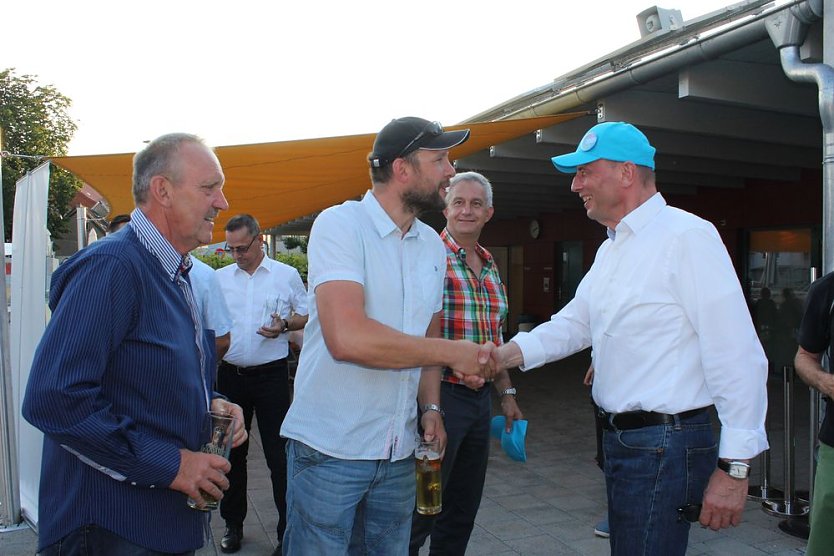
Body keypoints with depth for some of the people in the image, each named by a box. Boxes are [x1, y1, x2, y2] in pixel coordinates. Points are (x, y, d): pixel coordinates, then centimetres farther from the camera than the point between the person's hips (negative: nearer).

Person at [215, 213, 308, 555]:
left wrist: (285, 325, -13)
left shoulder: (287, 275, 0)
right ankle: (233, 524, 30)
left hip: (271, 375, -3)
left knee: (279, 455, -1)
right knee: (232, 451, 13)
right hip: (230, 375, 3)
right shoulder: (219, 278, 8)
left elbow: (307, 315, 6)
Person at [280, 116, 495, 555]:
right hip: (329, 450, -6)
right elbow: (347, 338, -28)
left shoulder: (433, 245, 9)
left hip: (399, 452, 6)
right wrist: (452, 353, -19)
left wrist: (431, 407, 2)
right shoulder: (340, 224, -14)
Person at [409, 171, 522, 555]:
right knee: (422, 510, 3)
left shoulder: (490, 268, 13)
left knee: (463, 509, 17)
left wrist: (507, 392, 18)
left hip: (479, 397, 7)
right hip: (440, 393, -7)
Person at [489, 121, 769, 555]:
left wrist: (735, 467, -19)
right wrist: (509, 354, -3)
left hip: (665, 445, -9)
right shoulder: (611, 248, 14)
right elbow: (574, 323, 13)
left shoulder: (687, 236, -16)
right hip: (619, 438, 9)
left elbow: (738, 356, -20)